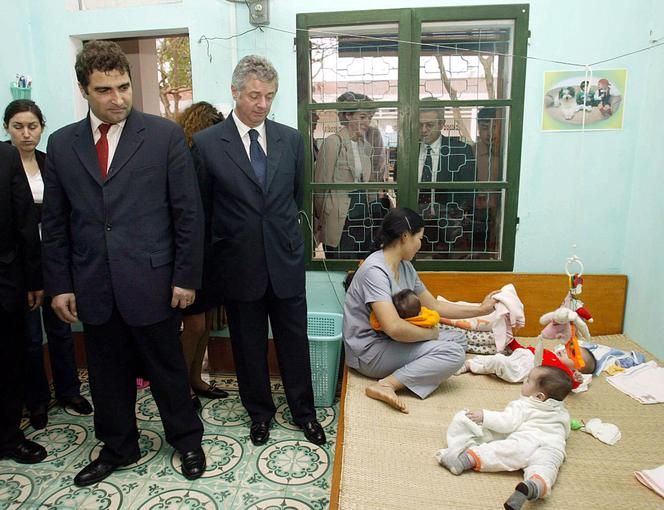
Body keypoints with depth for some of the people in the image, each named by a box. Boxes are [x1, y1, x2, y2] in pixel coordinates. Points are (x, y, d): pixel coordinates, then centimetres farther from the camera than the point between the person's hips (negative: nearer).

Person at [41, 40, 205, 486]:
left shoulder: (165, 135, -4)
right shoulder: (62, 143, 7)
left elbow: (189, 211, -6)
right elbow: (54, 222, 10)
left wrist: (186, 276, -8)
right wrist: (59, 284, 5)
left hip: (151, 282, -3)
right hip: (93, 287, 4)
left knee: (167, 369, 11)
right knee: (107, 374, 17)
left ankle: (187, 440, 35)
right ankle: (118, 447, 39)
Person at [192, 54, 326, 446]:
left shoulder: (292, 139, 2)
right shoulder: (206, 143, -5)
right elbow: (202, 210, 2)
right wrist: (214, 259, 7)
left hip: (286, 260, 2)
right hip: (239, 264, -1)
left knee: (295, 340, 12)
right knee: (249, 345, 14)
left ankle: (304, 411, 33)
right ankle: (260, 413, 36)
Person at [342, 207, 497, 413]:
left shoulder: (405, 267, 7)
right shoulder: (375, 270, -23)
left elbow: (434, 306, 15)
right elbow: (394, 328, -32)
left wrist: (481, 309, 13)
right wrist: (431, 333, -14)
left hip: (390, 341, 10)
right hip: (369, 351, -10)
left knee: (458, 338, 8)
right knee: (453, 353, -17)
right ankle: (386, 385, -20)